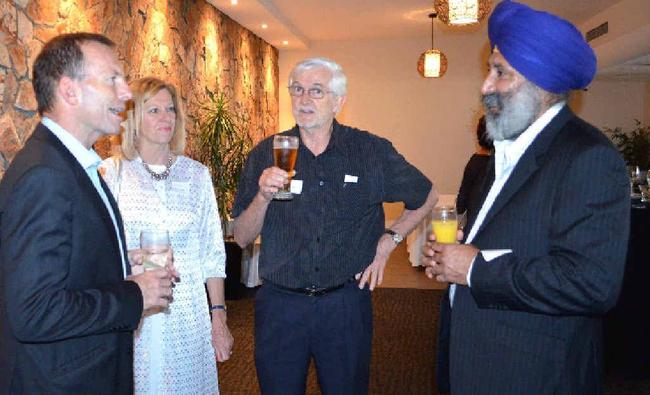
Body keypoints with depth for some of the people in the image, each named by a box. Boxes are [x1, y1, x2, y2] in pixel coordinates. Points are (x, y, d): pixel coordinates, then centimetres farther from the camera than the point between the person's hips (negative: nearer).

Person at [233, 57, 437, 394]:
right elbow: (241, 238, -2)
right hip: (280, 303, 1)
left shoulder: (372, 151, -3)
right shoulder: (267, 153, -2)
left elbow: (427, 197, 10)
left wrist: (389, 241, 1)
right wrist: (263, 196, -19)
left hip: (346, 304, 0)